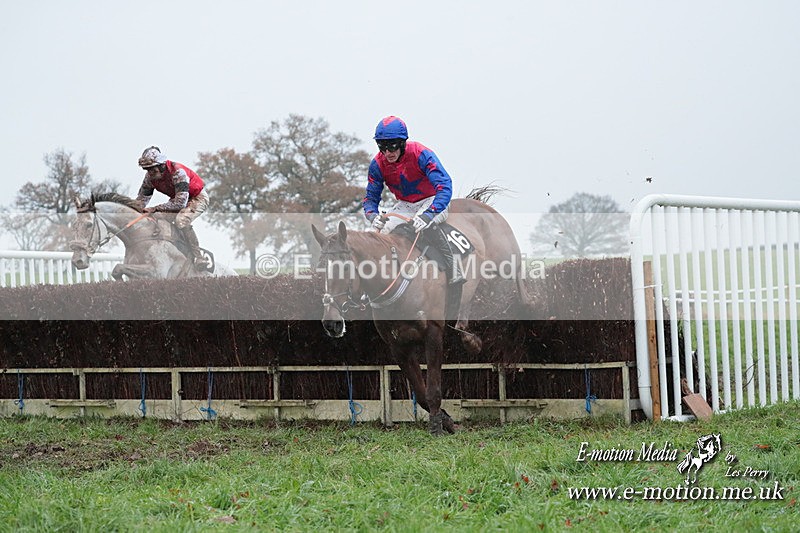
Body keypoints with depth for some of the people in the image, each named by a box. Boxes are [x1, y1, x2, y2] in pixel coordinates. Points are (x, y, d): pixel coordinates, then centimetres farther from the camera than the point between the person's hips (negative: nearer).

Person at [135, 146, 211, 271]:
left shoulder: (177, 172, -34)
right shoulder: (150, 177, -12)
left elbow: (180, 202, -39)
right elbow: (142, 199, -4)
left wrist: (155, 209, -40)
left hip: (197, 197, -8)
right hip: (177, 198, 8)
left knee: (181, 220, -34)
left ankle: (199, 258, -26)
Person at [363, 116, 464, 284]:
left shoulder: (421, 154, -28)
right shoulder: (378, 164, -13)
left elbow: (445, 187, -38)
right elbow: (371, 197, -6)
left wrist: (427, 215, -53)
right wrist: (373, 216, -32)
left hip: (432, 201, -5)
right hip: (405, 205, 5)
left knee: (427, 224, -37)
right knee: (382, 229, -20)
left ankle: (454, 270, -25)